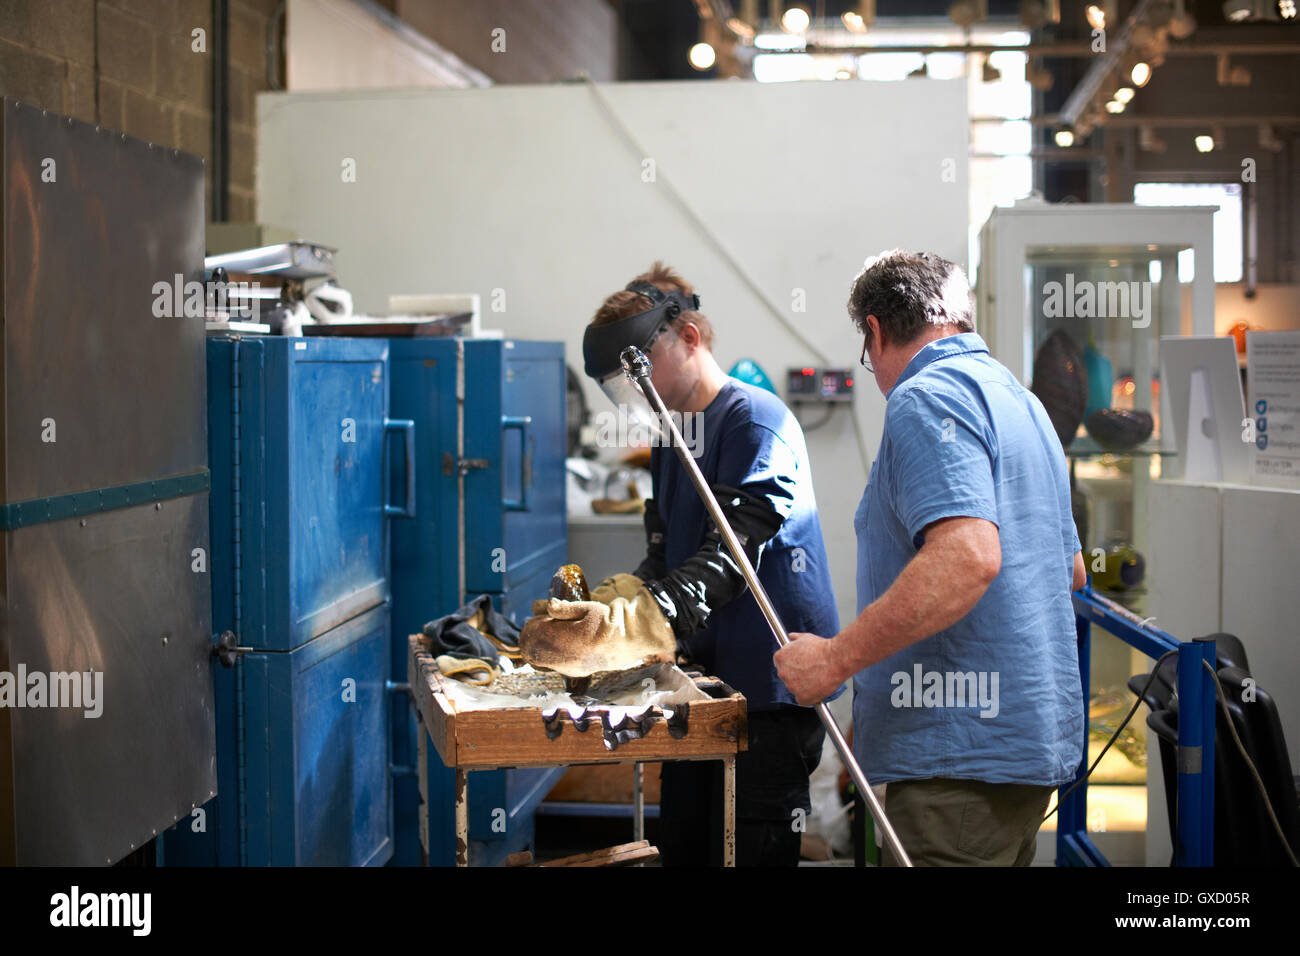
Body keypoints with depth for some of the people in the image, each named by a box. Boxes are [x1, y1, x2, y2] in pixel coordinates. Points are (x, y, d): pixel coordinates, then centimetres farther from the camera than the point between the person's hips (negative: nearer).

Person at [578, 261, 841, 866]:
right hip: (701, 678, 9)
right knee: (682, 846, 13)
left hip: (768, 685, -9)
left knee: (750, 853, -5)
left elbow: (733, 550, -23)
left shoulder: (755, 419, -11)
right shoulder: (672, 435, 18)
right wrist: (626, 591, -5)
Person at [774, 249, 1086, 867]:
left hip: (961, 754, -10)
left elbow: (967, 557, -28)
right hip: (1035, 740, 10)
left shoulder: (926, 399, -12)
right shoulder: (1020, 400, 19)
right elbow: (1071, 571, 27)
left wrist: (836, 656, -23)